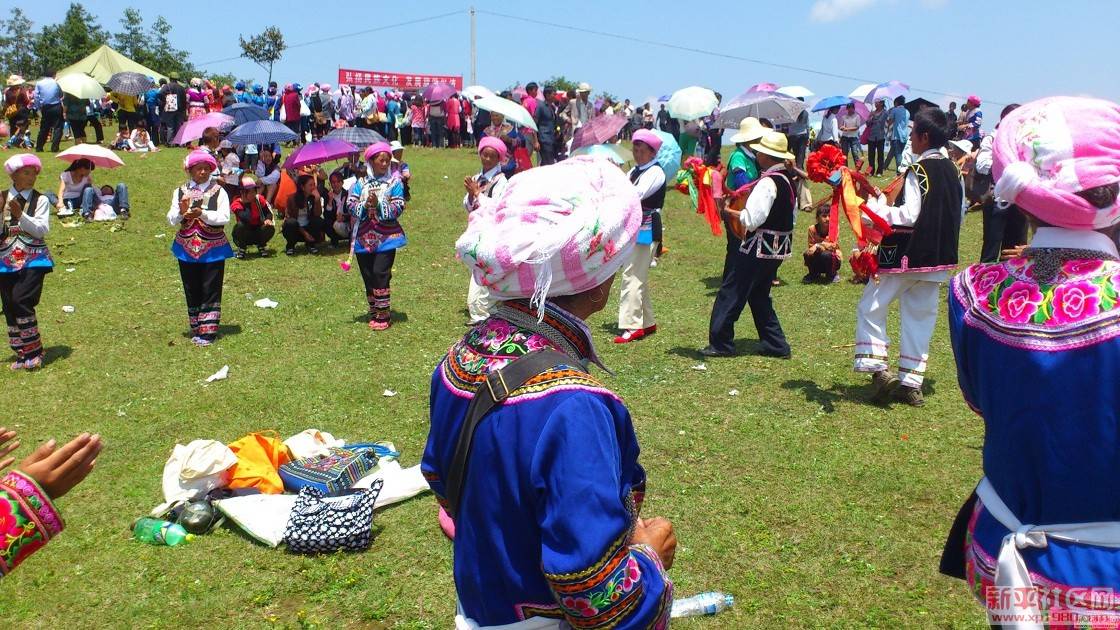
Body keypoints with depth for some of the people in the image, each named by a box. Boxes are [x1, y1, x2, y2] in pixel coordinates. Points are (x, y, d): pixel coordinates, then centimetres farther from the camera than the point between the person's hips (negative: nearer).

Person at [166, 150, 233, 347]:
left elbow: (224, 218, -14)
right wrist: (181, 212, -22)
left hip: (212, 249, -3)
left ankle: (208, 331, 3)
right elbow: (171, 219, -1)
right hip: (187, 248, 3)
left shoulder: (219, 192, -3)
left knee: (210, 290, -2)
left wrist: (202, 214, -27)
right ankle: (197, 329, 23)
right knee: (191, 290, 10)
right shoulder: (180, 192, 6)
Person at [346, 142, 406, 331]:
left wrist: (379, 204, -20)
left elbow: (399, 208, -8)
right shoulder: (361, 183, 8)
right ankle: (374, 312, 23)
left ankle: (383, 315, -2)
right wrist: (365, 205, -17)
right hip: (364, 237, 4)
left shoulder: (394, 182, 0)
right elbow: (351, 206, 1)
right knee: (367, 275, 9)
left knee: (380, 273, -12)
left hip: (386, 237, -4)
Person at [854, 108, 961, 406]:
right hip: (939, 258, 8)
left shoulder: (919, 171, -14)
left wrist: (875, 206, -14)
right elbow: (957, 216, 16)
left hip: (907, 255, -8)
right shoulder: (952, 171, 10)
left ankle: (878, 368, -6)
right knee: (920, 317, 11)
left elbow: (909, 215, -20)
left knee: (871, 307, 3)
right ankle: (911, 384, 15)